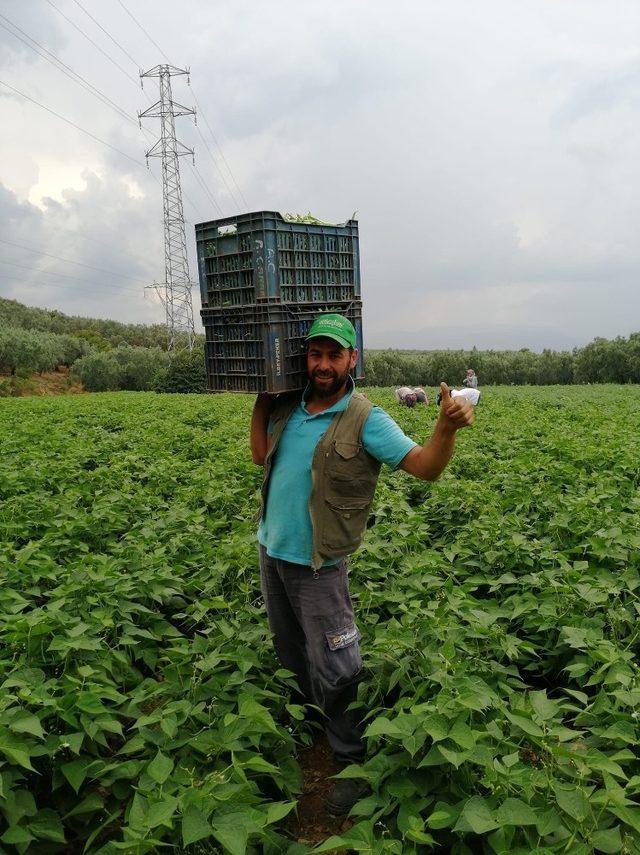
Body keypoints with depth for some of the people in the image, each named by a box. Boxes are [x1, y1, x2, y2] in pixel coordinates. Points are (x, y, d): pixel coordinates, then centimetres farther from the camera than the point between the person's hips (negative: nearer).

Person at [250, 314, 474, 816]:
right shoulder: (289, 407, 0)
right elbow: (260, 455, 11)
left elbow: (425, 467, -24)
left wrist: (446, 428, -44)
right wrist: (261, 399, 4)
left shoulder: (364, 420, -17)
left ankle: (356, 761, 23)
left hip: (316, 564, -6)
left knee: (333, 670, 0)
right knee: (291, 652, 24)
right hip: (271, 548, 6)